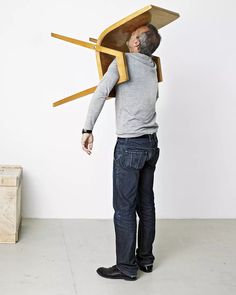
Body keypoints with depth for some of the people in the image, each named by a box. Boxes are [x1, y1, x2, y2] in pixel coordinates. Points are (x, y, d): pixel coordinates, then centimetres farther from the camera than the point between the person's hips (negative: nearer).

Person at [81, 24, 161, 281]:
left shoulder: (124, 60, -7)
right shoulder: (152, 68, 13)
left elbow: (100, 93, -16)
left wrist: (88, 129, -13)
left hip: (130, 146, -8)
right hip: (151, 144, 8)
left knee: (124, 208, -1)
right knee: (145, 204, 13)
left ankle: (126, 267, 7)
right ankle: (145, 259, 25)